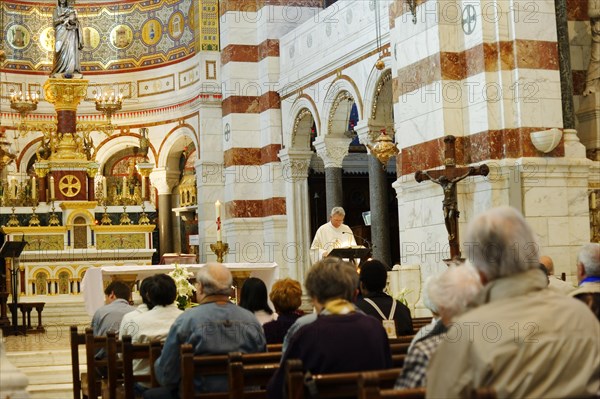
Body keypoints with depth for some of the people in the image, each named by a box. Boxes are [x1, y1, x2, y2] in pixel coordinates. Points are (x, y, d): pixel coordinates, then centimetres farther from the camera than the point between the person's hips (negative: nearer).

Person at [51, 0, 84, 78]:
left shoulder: (71, 9, 16)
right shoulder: (56, 10, 13)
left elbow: (75, 21, 9)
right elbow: (55, 21, -1)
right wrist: (66, 17, -9)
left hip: (70, 32, 1)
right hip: (60, 32, -1)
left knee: (70, 50, -12)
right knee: (61, 51, -11)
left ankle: (69, 71, -19)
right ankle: (59, 72, -13)